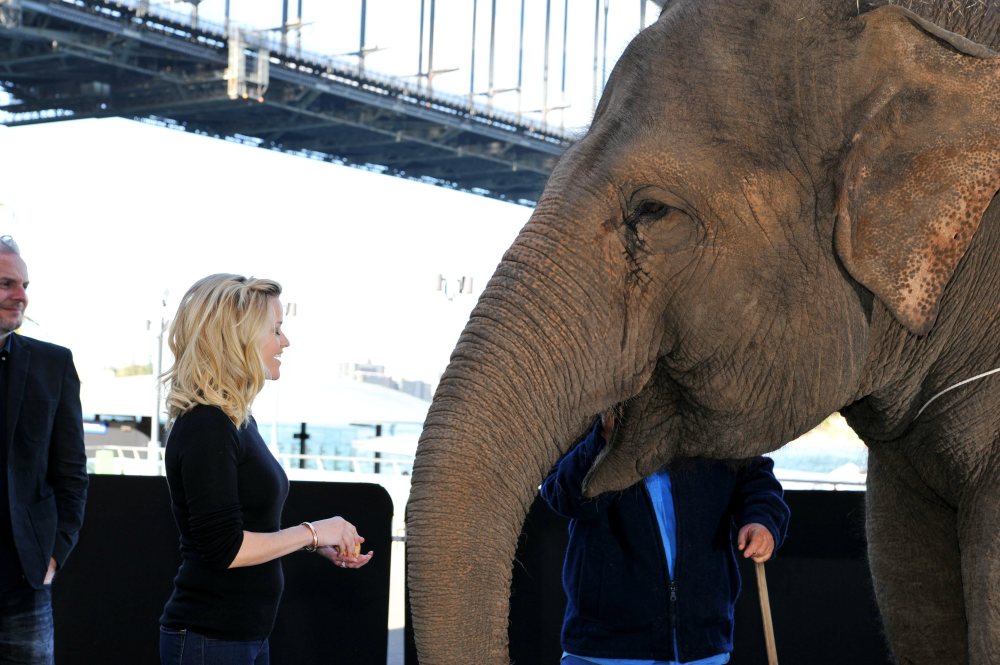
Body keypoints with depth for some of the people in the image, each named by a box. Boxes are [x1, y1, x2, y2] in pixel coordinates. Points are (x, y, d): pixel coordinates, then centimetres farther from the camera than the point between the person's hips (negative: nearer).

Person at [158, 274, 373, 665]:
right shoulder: (205, 427, -17)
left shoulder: (238, 420, 12)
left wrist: (320, 545, 6)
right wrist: (312, 532, -12)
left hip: (246, 634, 9)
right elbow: (224, 548, -21)